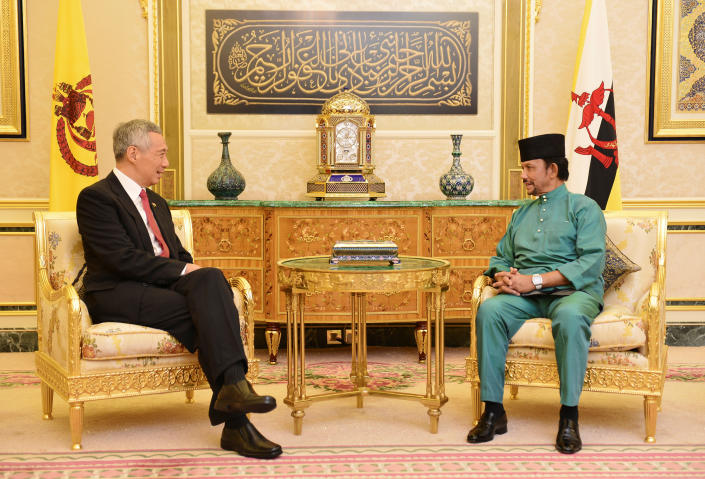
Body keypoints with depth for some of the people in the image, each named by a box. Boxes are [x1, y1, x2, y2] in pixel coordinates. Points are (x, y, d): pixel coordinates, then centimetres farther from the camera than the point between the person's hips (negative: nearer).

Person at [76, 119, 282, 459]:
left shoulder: (157, 203, 26)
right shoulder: (96, 197, -2)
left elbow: (179, 256, 22)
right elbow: (122, 257, -15)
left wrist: (196, 276, -2)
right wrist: (183, 271, -15)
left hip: (164, 286, 7)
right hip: (120, 295, -7)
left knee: (211, 278, -27)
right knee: (206, 313, -30)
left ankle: (232, 386, -37)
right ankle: (235, 423, -34)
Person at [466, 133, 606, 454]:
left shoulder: (584, 208, 5)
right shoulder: (521, 214, 25)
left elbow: (591, 264, -8)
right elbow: (501, 257, 23)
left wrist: (535, 280, -16)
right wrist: (503, 276, -3)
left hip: (573, 291, -4)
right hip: (526, 294, 4)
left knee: (570, 316, -39)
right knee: (489, 310, -28)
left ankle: (569, 416, -29)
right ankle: (493, 411, -24)